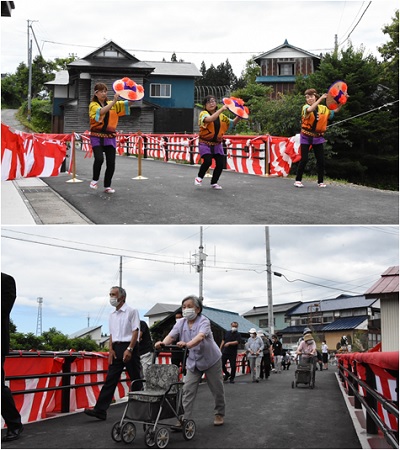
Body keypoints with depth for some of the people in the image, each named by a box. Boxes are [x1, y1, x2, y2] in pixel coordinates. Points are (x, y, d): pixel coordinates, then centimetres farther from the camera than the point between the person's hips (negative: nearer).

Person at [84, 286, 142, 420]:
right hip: (116, 348, 6)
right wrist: (111, 350, 3)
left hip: (129, 347, -6)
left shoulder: (131, 311, -5)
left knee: (136, 380, 3)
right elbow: (111, 334, 17)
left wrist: (129, 349, -18)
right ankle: (100, 410, -5)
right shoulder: (112, 315, 15)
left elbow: (135, 331, -10)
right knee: (110, 379, -1)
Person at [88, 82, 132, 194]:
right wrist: (114, 101, -31)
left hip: (110, 137, 4)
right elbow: (101, 111, -23)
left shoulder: (112, 104, 10)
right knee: (99, 158, -22)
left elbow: (126, 103, 2)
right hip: (97, 137, -4)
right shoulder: (93, 105, -2)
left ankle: (107, 186, 16)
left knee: (111, 163, 0)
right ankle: (95, 180, 3)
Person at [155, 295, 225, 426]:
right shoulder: (181, 323, -6)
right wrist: (163, 343, -43)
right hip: (193, 362, 4)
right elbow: (171, 335, -20)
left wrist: (188, 344, -60)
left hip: (210, 360, -4)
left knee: (217, 390, 8)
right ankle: (185, 419, -4)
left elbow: (200, 336, -40)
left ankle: (219, 414, 28)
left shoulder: (204, 321, -21)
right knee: (187, 390, -6)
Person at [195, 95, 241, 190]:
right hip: (205, 143, -5)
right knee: (208, 161, -22)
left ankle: (214, 182, 17)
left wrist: (238, 116, -4)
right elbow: (210, 119, -30)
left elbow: (232, 123, 15)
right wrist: (221, 109, -31)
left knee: (220, 163, -5)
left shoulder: (221, 116, 9)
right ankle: (199, 177, 6)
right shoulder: (203, 114, -7)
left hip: (217, 144, 5)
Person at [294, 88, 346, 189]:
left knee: (321, 160, 1)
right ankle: (298, 180, 4)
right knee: (304, 160, -8)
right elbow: (310, 110, -36)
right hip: (306, 137, -4)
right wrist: (321, 98, -38)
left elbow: (335, 110, 11)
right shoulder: (305, 107, -12)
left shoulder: (323, 108, 1)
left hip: (318, 138, 4)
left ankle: (320, 182, 11)